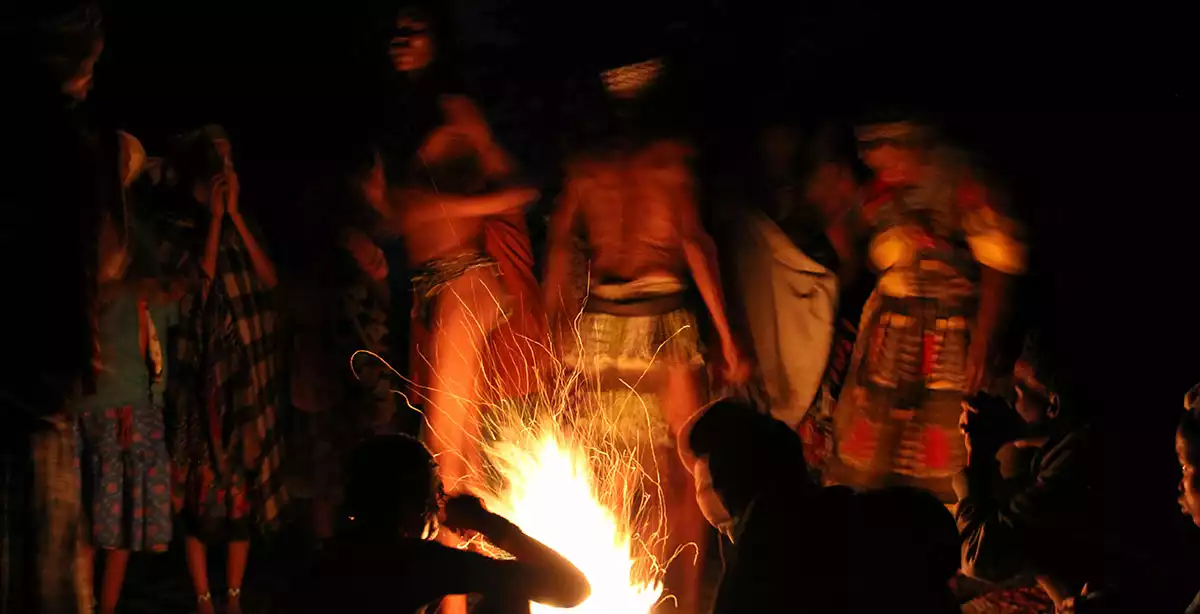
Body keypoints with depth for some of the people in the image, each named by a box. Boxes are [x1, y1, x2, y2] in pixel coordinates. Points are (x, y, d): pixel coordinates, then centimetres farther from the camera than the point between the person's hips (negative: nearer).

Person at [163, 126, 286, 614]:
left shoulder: (240, 226, 12)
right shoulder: (178, 231, -2)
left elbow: (268, 278, -3)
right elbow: (200, 283, -16)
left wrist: (235, 214, -7)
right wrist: (214, 217, -13)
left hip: (246, 371, 4)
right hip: (201, 371, -4)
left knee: (245, 482, 5)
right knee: (203, 481, -5)